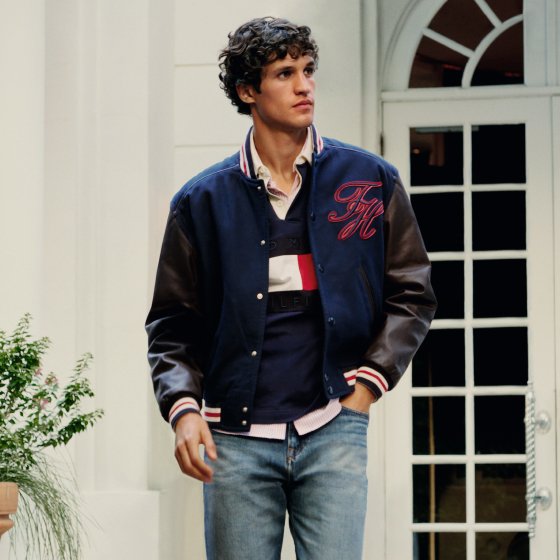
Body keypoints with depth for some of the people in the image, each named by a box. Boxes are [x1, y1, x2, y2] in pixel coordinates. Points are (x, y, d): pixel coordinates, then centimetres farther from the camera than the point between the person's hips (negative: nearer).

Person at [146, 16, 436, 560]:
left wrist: (366, 384, 2)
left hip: (333, 431, 0)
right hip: (237, 437, 1)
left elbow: (411, 295, 12)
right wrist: (182, 407, -6)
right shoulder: (202, 201, 8)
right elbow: (172, 324, 10)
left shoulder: (370, 181, 8)